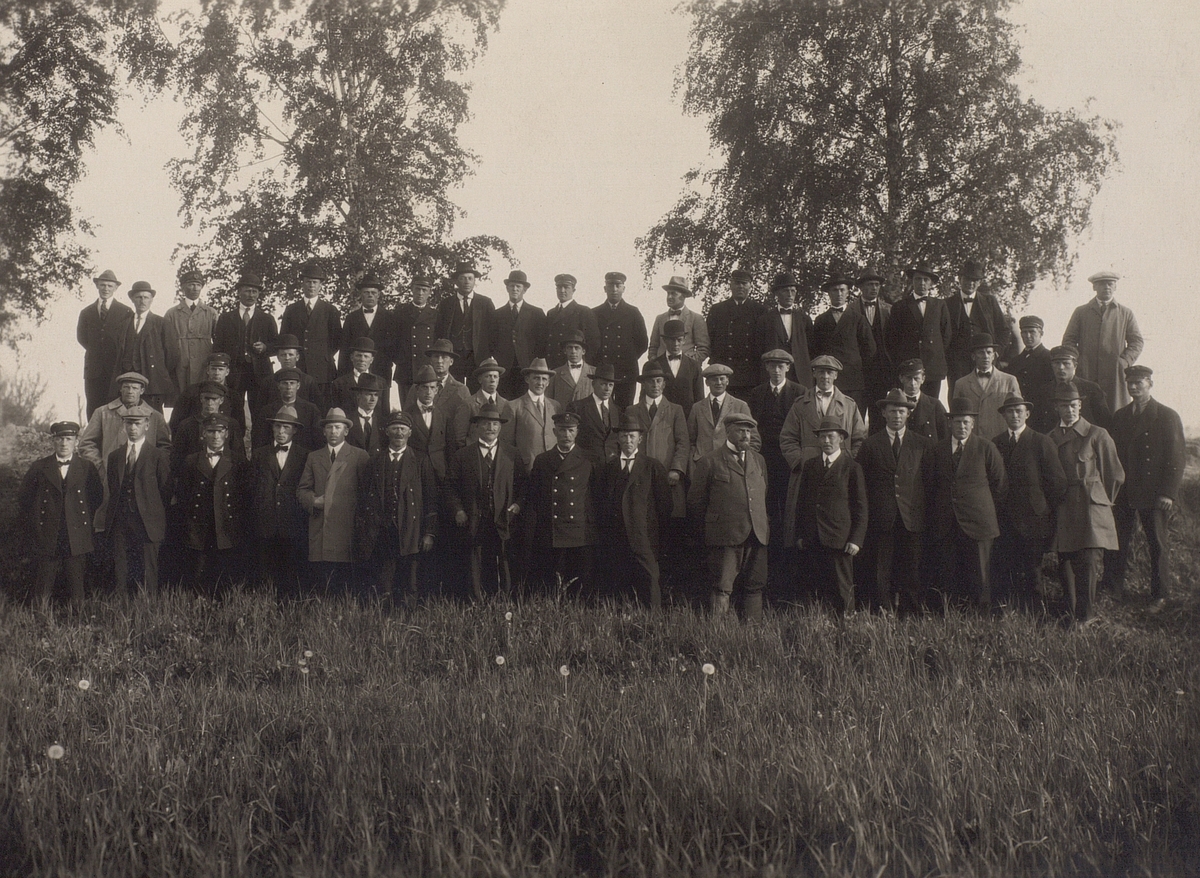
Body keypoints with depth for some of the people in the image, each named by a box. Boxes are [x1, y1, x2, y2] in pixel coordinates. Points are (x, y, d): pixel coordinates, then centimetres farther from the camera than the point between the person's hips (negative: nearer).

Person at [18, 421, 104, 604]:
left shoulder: (87, 469, 4)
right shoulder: (39, 467, 5)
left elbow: (98, 496, 14)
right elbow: (23, 497, 14)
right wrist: (31, 524, 11)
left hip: (77, 539, 0)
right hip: (47, 539, 0)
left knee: (77, 585, 2)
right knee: (44, 583, 2)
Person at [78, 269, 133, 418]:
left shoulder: (126, 312, 6)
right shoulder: (86, 313, 17)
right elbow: (82, 338, 14)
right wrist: (96, 352, 3)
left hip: (116, 371, -3)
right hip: (94, 370, 3)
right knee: (94, 412, 0)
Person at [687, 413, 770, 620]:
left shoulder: (758, 460, 18)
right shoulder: (710, 462, -1)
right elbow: (696, 501, 3)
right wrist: (708, 530, 4)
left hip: (757, 534, 5)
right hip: (725, 536, -5)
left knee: (754, 587, 7)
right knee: (722, 589, -7)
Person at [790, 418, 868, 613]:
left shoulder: (852, 468, 3)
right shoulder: (809, 466, 15)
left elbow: (861, 508, 2)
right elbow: (801, 502, 17)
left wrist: (856, 540, -6)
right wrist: (799, 534, 8)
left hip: (839, 539, -3)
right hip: (812, 541, 4)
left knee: (842, 588, -1)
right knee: (816, 588, 2)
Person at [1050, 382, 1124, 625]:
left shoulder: (1097, 435, 0)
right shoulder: (1050, 439, 11)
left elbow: (1115, 475, 6)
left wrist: (1102, 502, 12)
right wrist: (1055, 502, 13)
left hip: (1091, 507, -3)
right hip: (1063, 511, 4)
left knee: (1089, 562, -11)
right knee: (1066, 564, 3)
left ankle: (1085, 617, -6)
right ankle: (1070, 613, 14)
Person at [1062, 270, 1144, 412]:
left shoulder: (1126, 313, 17)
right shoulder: (1081, 312, 16)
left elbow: (1137, 341, 12)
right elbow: (1068, 340, 11)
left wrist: (1124, 361, -4)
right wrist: (1076, 362, -4)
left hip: (1115, 375, 1)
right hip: (1086, 375, 0)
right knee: (1085, 416, -7)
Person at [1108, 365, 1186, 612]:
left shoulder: (1167, 416, -4)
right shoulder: (1120, 416, 10)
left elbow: (1178, 458, -6)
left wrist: (1168, 493, -13)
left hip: (1154, 496, -4)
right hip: (1124, 494, 4)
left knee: (1157, 545, 4)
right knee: (1120, 543, 7)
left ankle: (1159, 596, 15)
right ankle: (1116, 587, 19)